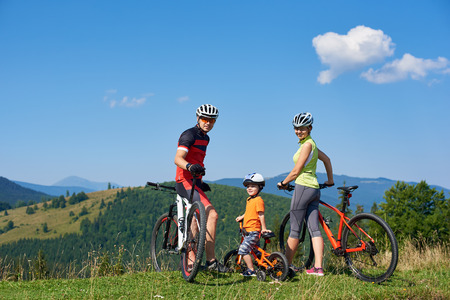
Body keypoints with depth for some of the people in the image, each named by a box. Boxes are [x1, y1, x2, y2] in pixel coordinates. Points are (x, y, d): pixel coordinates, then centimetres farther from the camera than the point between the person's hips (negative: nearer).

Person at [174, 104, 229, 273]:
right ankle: (211, 261, -17)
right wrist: (190, 167, -43)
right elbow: (178, 159, -25)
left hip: (194, 182, 10)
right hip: (186, 182, -10)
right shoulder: (189, 135, -12)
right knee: (212, 215, -20)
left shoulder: (205, 138, 17)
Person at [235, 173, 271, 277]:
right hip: (248, 230, 10)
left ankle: (251, 270, -9)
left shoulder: (258, 200, -14)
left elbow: (261, 214, -15)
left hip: (254, 231, -10)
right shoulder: (249, 199, 14)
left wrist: (263, 228, -15)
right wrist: (241, 217, 23)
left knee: (243, 250, -13)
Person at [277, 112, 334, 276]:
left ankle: (286, 265, 10)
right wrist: (330, 180, 38)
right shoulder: (311, 143, 15)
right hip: (315, 189, 9)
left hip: (303, 187, -9)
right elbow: (326, 159, 29)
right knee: (315, 229, 2)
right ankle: (318, 267, -1)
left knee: (295, 230, 1)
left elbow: (296, 171, -12)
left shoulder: (307, 144, -12)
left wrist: (283, 183, 4)